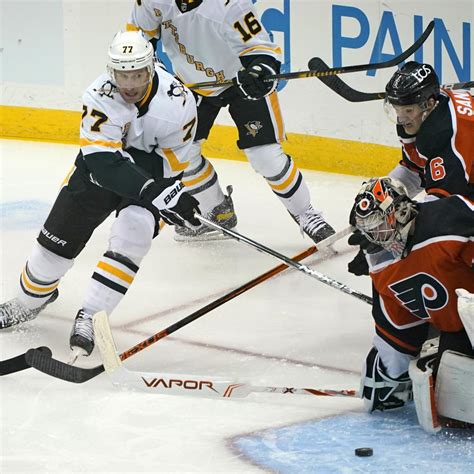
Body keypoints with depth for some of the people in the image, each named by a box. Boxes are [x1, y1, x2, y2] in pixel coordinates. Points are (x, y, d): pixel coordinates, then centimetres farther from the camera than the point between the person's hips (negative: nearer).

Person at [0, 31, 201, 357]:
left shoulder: (178, 101, -30)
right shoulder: (100, 97, -30)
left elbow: (170, 162, -19)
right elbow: (105, 162, -36)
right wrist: (153, 191, -46)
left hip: (150, 171, -1)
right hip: (100, 167, 1)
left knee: (130, 238, -24)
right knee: (59, 238, 6)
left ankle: (90, 316, -14)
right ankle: (31, 299, 34)